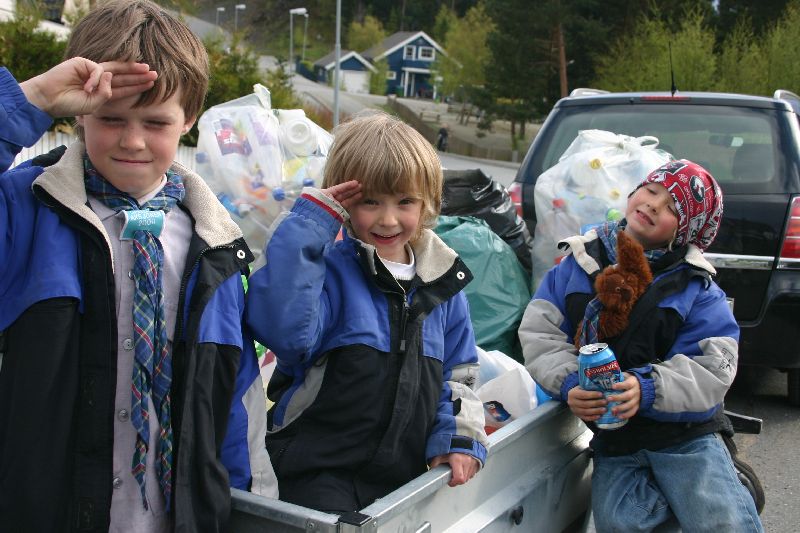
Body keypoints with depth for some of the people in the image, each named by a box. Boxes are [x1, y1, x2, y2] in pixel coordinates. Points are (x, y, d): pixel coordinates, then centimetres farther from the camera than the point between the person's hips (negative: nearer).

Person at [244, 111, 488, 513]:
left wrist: (458, 436, 2)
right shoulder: (329, 266, -10)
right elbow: (283, 329, -30)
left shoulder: (442, 283, 7)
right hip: (319, 470, -5)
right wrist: (310, 221, -24)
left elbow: (458, 370, 16)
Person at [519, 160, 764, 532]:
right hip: (612, 435, 2)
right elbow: (539, 331, -1)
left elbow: (712, 369, -10)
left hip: (685, 431, -1)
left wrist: (647, 389, -26)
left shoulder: (696, 287, -3)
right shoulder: (580, 263, 3)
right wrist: (569, 384, -17)